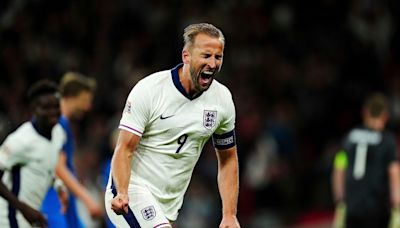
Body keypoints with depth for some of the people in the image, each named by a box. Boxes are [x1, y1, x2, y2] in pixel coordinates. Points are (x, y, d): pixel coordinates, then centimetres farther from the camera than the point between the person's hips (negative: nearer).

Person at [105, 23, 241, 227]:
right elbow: (124, 150, -15)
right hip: (132, 190, -6)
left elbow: (228, 159, 11)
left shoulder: (223, 99, 1)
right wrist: (122, 194, -32)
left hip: (169, 205, 6)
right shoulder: (149, 89, -15)